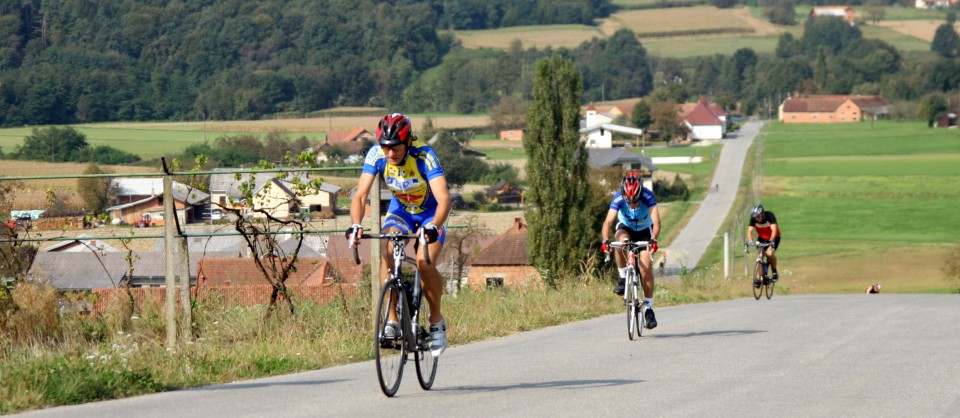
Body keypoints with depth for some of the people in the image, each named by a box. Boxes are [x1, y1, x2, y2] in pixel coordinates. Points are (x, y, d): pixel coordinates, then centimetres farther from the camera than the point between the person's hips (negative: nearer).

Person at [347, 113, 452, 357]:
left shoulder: (424, 156, -33)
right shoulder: (376, 155, -24)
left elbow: (444, 198, -42)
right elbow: (361, 195, -27)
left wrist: (432, 227, -59)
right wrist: (356, 225, -45)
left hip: (430, 213, -3)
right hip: (400, 210, 3)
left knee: (425, 264, -23)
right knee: (386, 255, -24)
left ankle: (437, 320, 0)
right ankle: (392, 320, -15)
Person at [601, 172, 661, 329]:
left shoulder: (648, 196, -32)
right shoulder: (618, 198, -30)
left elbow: (656, 221, -41)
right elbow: (608, 221, -38)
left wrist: (653, 240, -58)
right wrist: (606, 240, -55)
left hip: (645, 231, 0)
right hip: (625, 228, 1)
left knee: (646, 266, -16)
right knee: (621, 241, -36)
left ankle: (649, 309, -7)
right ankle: (623, 279, -17)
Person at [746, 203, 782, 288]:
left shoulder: (770, 216, -29)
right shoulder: (753, 219, -19)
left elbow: (774, 230, -38)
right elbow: (750, 231, -26)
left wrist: (771, 241, -53)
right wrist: (750, 241, -46)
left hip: (773, 238, -4)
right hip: (762, 238, 4)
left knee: (770, 253, -27)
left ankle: (775, 273, -6)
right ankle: (758, 279, -2)